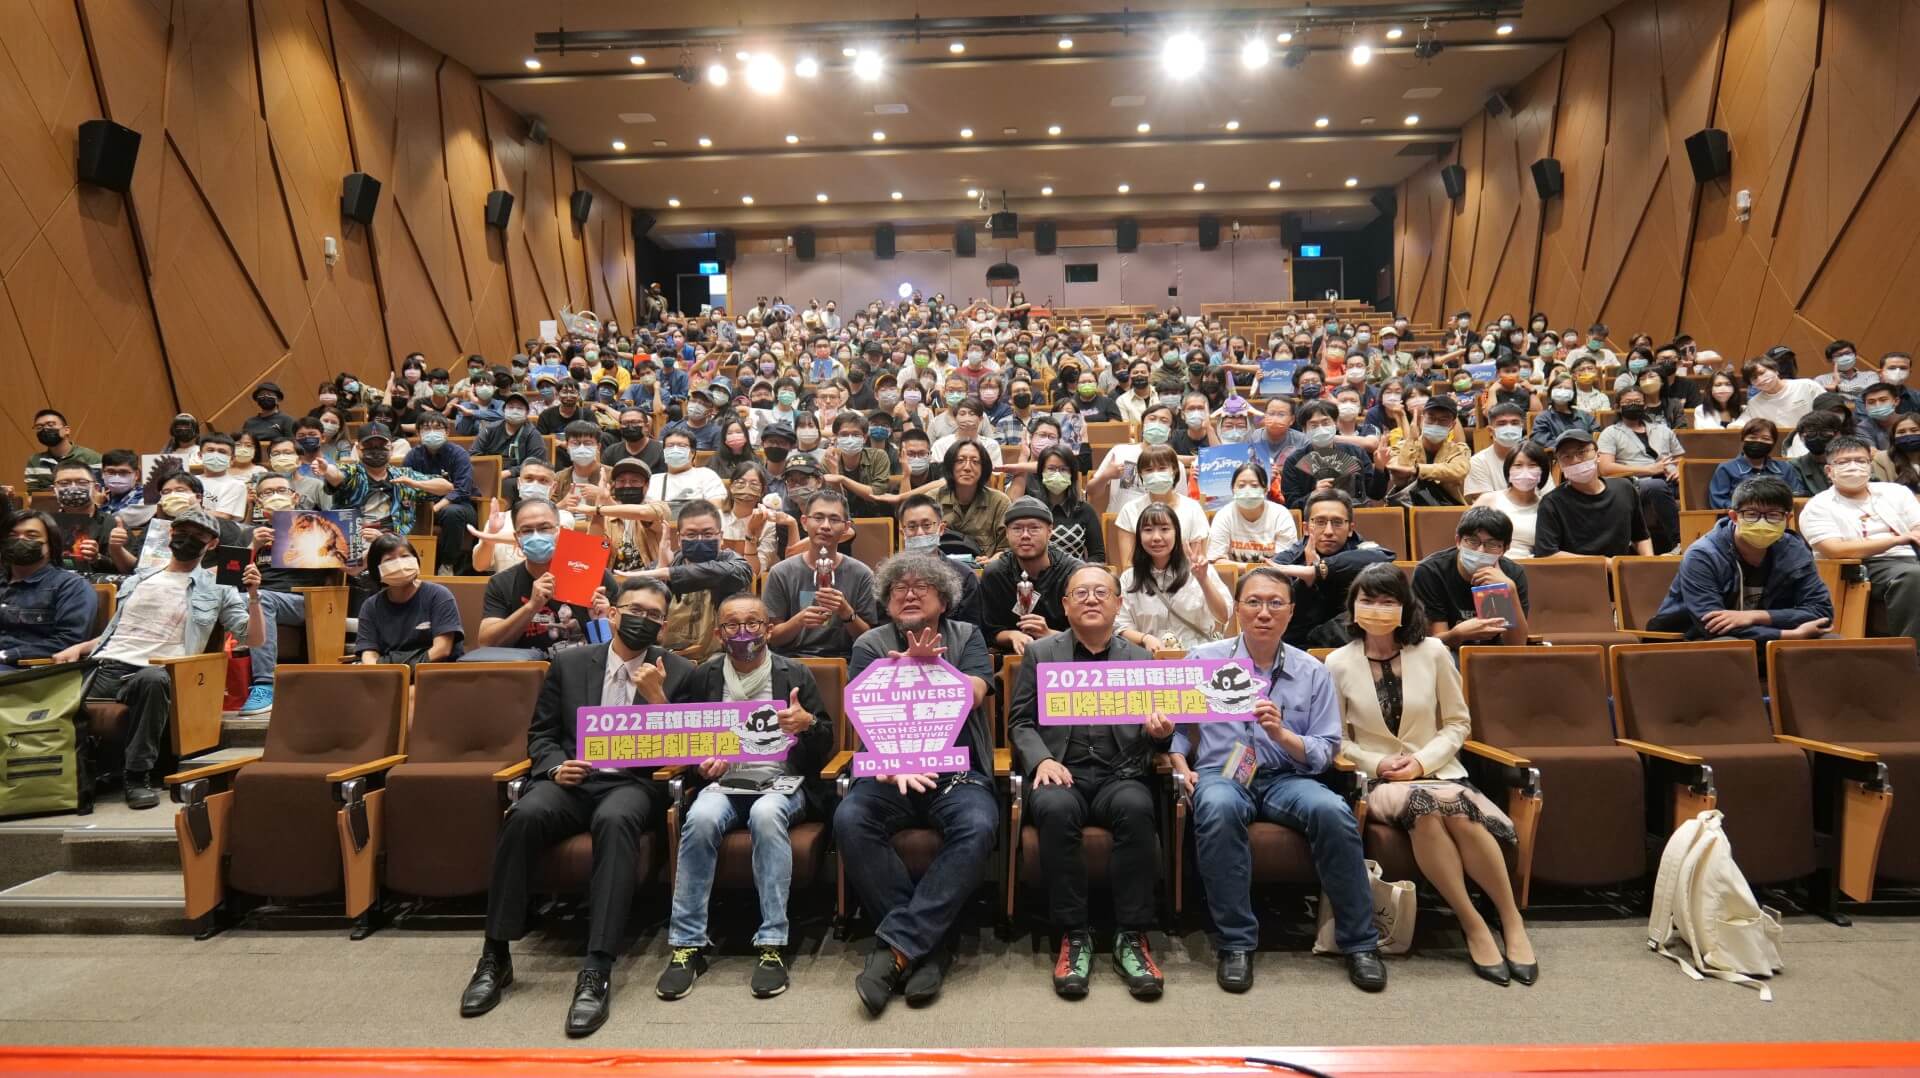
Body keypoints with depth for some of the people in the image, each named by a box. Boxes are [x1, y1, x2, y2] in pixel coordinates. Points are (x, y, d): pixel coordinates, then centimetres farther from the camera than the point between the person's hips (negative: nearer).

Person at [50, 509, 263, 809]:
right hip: (105, 667, 4)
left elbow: (255, 639, 4)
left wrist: (253, 597, -10)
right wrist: (79, 648, 10)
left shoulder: (215, 590, 11)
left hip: (152, 673, -4)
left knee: (152, 679, -39)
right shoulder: (137, 581, 24)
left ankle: (138, 776, -27)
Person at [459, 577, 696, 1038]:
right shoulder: (568, 663, 11)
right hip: (571, 779, 2)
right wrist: (556, 768, -8)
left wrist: (657, 697, -14)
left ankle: (597, 970, -37)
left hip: (632, 784, -2)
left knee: (615, 820, -37)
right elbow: (540, 735, 14)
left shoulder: (678, 672, 6)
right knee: (525, 815, -31)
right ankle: (496, 956, -17)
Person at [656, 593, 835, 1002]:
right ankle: (687, 944, -23)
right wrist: (701, 763, -6)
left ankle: (772, 945, -31)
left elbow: (826, 746, 5)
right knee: (701, 818, -32)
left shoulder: (794, 674, 5)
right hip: (724, 782, 2)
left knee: (766, 814, -36)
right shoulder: (705, 676, 10)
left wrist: (809, 723, -18)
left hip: (782, 782, -2)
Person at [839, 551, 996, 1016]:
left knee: (978, 828, -32)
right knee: (850, 820, -30)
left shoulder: (967, 637, 13)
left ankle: (895, 945, -28)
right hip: (890, 770, 1)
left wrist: (929, 664, -19)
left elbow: (972, 695, -4)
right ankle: (927, 945, -22)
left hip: (959, 772, 0)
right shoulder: (870, 645, 11)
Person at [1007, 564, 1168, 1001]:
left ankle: (1132, 938, -22)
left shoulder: (1141, 658, 17)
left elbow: (1153, 732, 16)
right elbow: (1019, 721, 9)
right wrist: (1041, 759, -11)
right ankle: (1074, 935, -21)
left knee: (1136, 809, -34)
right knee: (1056, 810, -35)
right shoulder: (1040, 652, 13)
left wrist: (1160, 732, -10)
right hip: (1061, 772, 0)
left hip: (1120, 774, 1)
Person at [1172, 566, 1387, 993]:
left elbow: (1326, 753, 2)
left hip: (1286, 778, 1)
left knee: (1333, 811, -31)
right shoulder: (1203, 660, 5)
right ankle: (1235, 943, -21)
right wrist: (1181, 767, -8)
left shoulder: (1312, 673, 7)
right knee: (1219, 810, -37)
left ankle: (1359, 942, -11)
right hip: (1221, 773, -1)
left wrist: (1282, 734, -16)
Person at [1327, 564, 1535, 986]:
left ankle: (1512, 922, -15)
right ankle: (1473, 925, -22)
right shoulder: (1338, 663, 0)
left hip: (1437, 772, 1)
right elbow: (1337, 739, 7)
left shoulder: (1432, 652, 2)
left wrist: (1423, 761, -9)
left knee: (1457, 810, -35)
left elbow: (1458, 724, 7)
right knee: (1424, 804, -36)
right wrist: (1378, 764, -11)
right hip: (1377, 781, -1)